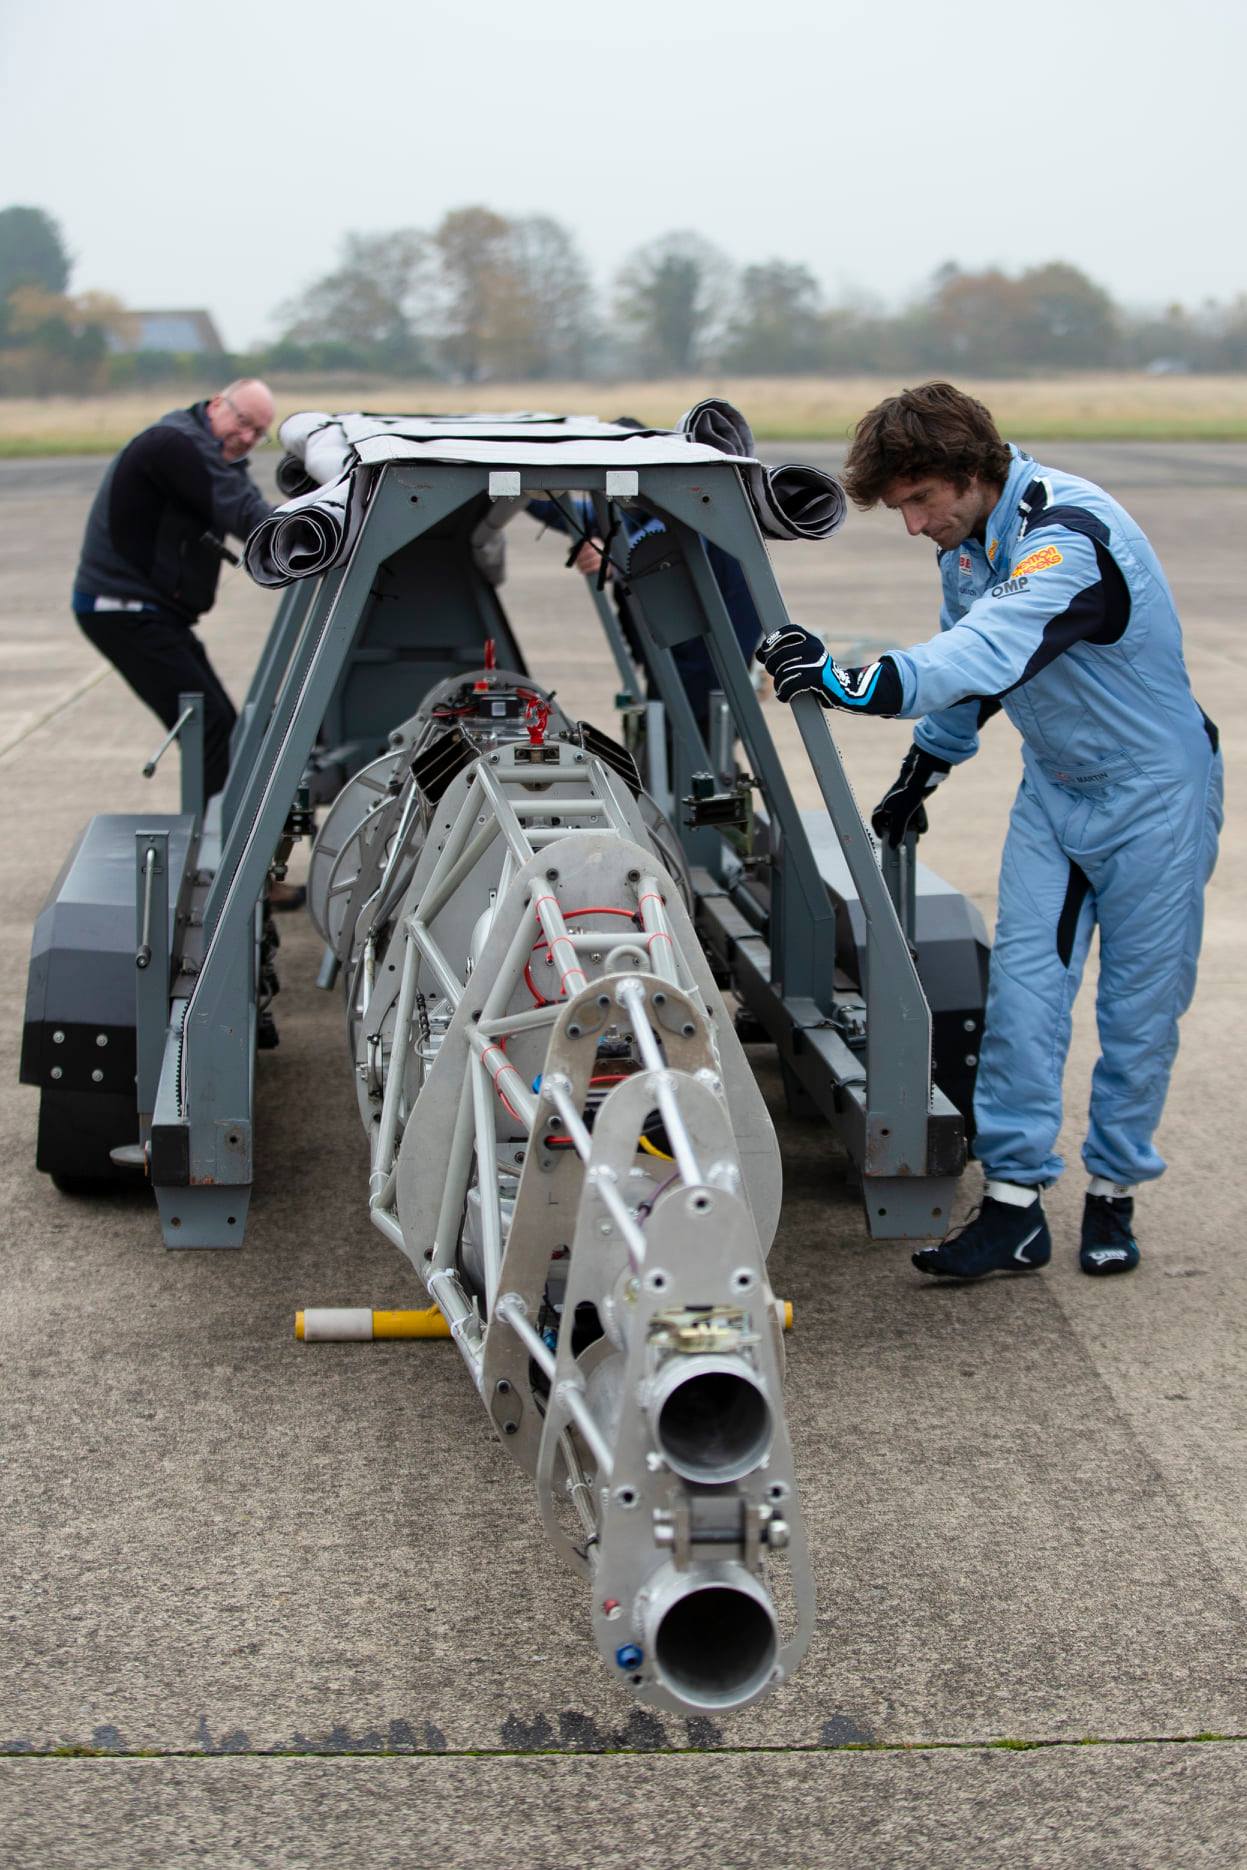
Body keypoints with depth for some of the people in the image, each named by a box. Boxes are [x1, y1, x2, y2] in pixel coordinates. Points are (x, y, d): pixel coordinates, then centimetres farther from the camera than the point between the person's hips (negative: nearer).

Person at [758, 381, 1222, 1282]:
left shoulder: (1068, 536, -30)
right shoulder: (970, 539, -2)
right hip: (1054, 787, 7)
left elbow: (993, 651, -46)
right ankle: (1014, 1200, 0)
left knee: (1139, 1005, 2)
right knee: (1022, 984, -2)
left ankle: (1113, 1192, 17)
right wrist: (920, 773, 18)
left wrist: (857, 683, -58)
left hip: (1154, 792, -7)